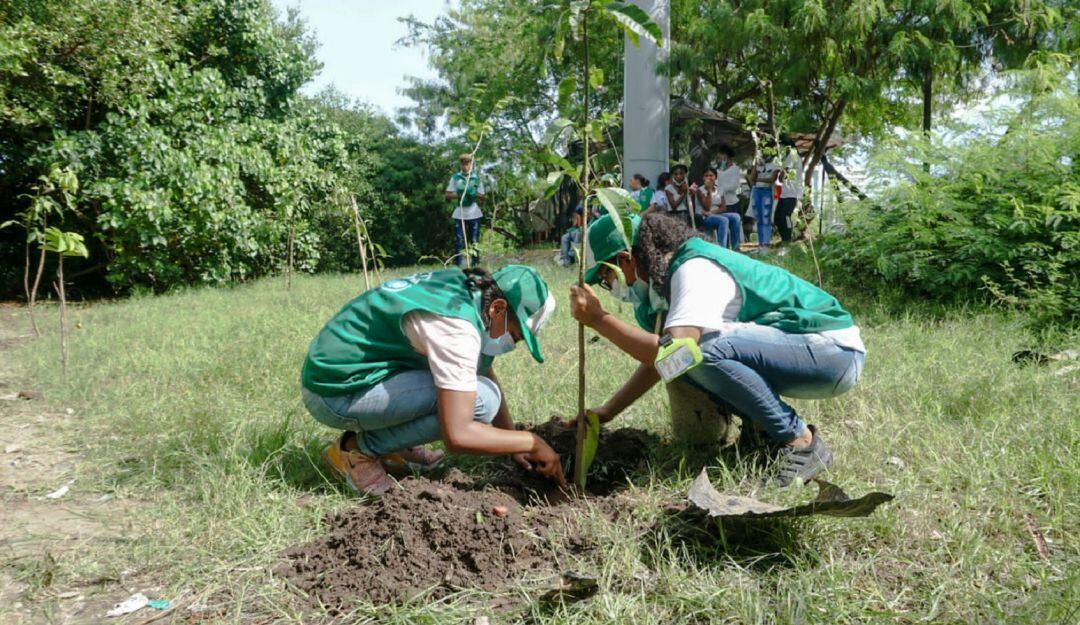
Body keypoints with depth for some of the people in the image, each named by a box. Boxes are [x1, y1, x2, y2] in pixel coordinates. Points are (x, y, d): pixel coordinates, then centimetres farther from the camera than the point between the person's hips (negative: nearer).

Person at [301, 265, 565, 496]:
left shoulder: (467, 288, 3)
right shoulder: (456, 326, -26)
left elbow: (487, 375, 16)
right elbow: (457, 436, -30)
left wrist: (516, 445, 15)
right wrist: (532, 443, -17)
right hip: (335, 392, -9)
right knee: (481, 399, -21)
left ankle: (390, 444, 13)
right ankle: (359, 450, -5)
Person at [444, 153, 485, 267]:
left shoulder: (476, 178, 6)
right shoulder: (455, 178, 4)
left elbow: (482, 197, 7)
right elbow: (447, 195, 3)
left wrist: (474, 194, -14)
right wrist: (458, 195, -14)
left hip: (474, 214, 1)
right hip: (459, 214, 0)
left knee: (474, 242, 6)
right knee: (459, 241, -2)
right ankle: (460, 266, 1)